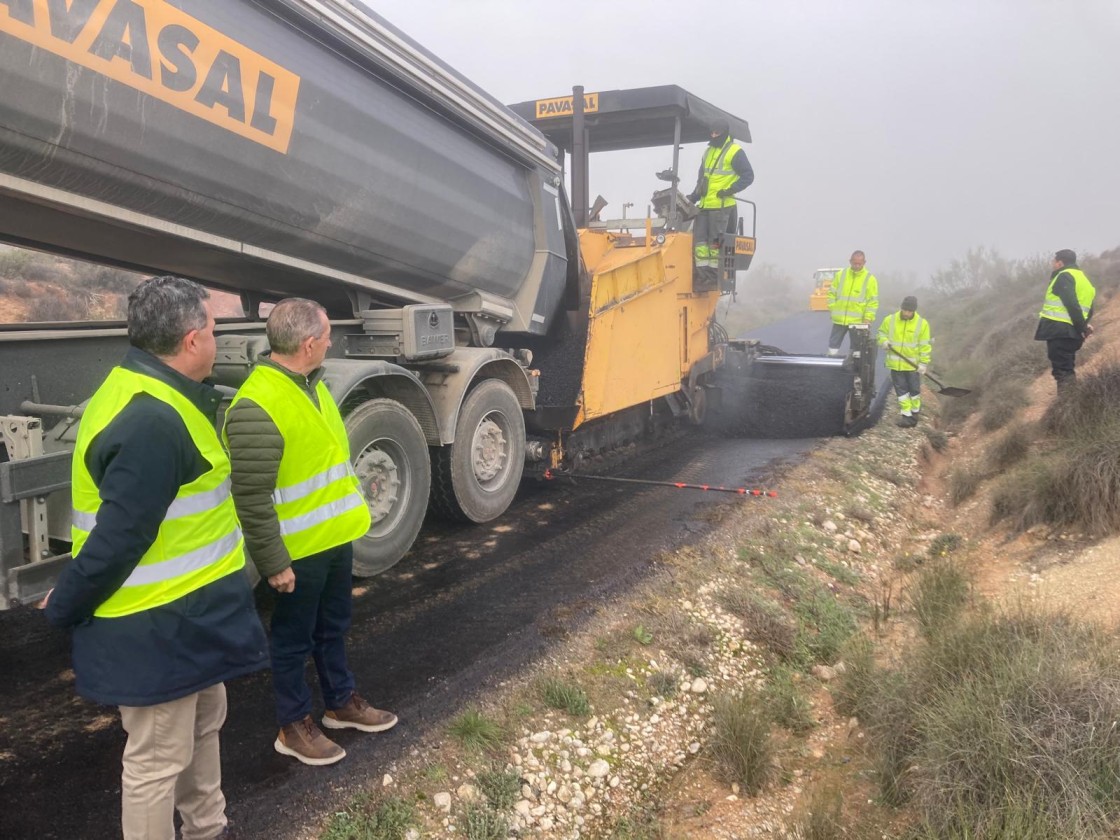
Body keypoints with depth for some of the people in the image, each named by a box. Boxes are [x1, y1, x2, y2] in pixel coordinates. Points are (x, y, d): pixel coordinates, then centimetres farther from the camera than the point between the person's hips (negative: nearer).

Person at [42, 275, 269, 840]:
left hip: (185, 612, 11)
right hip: (155, 627, -11)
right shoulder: (152, 422, -29)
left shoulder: (161, 399, 6)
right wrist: (64, 609, -12)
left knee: (203, 724, 26)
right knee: (158, 759, 6)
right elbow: (117, 537, -26)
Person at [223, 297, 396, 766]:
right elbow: (251, 498, -25)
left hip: (336, 538, 9)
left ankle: (341, 703, 40)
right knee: (295, 640, 10)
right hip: (298, 551, -9)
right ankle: (294, 726, 27)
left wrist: (349, 517, 20)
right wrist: (273, 561, -20)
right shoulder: (257, 407, -26)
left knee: (333, 628, 23)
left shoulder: (312, 384, 6)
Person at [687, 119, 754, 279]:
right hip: (704, 205, 8)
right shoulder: (708, 152, 20)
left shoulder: (735, 152, -3)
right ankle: (703, 272, 3)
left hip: (722, 205, -7)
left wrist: (730, 190, -18)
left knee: (715, 239, -6)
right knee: (699, 237, 1)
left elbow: (748, 176, -7)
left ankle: (715, 270, 1)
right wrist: (694, 196, 16)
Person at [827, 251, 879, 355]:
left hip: (858, 321, -3)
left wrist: (868, 318, -14)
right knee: (833, 344, 8)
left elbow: (873, 302, -5)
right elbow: (832, 294, 9)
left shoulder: (870, 279, -4)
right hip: (839, 319, 3)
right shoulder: (840, 275, 3)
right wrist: (833, 309, -1)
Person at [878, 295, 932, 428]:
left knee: (914, 389, 11)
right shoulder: (890, 320, -5)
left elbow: (925, 345, -6)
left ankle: (915, 411, 31)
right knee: (901, 390, 6)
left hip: (913, 364, -1)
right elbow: (882, 332, 10)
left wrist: (924, 363, -10)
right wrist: (884, 341, -12)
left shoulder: (922, 323, -8)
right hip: (895, 363, 1)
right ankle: (906, 414, 13)